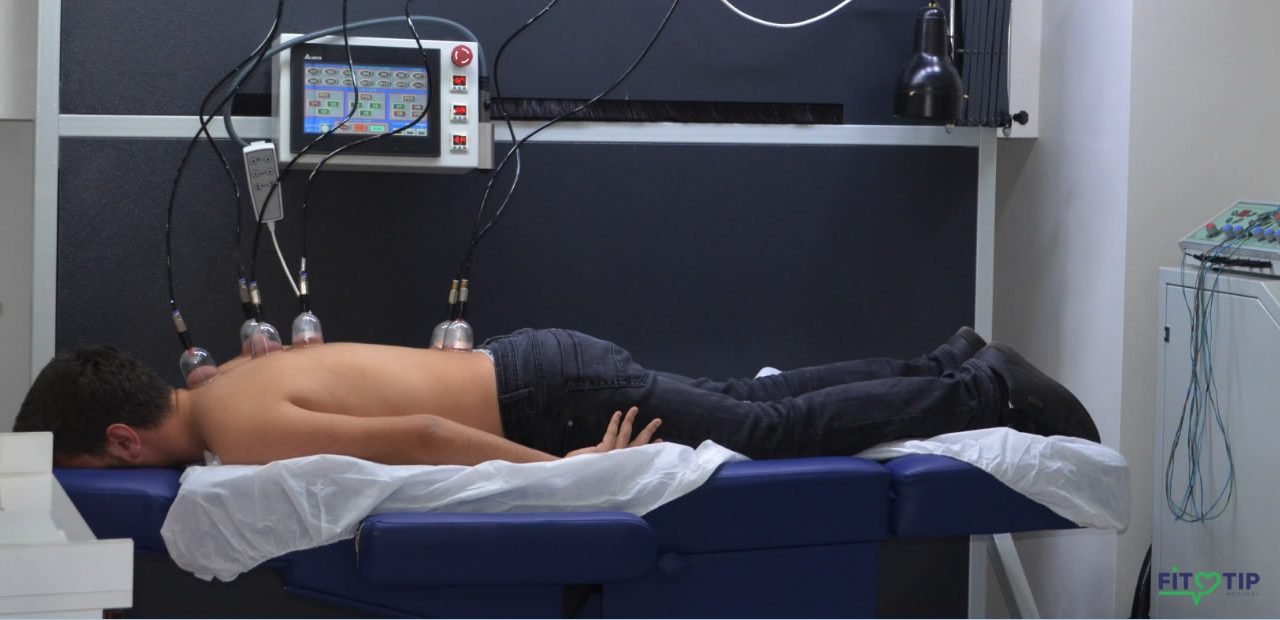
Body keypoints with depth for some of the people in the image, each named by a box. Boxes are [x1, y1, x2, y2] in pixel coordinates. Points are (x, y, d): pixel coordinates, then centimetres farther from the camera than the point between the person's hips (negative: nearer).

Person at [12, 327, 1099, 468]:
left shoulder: (244, 431, -21)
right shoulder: (228, 381, 8)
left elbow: (414, 436, -29)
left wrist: (569, 471, -22)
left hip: (553, 399, -8)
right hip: (538, 362, 8)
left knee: (781, 434, 0)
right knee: (760, 410, 17)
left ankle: (984, 393, 8)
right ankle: (951, 368, 24)